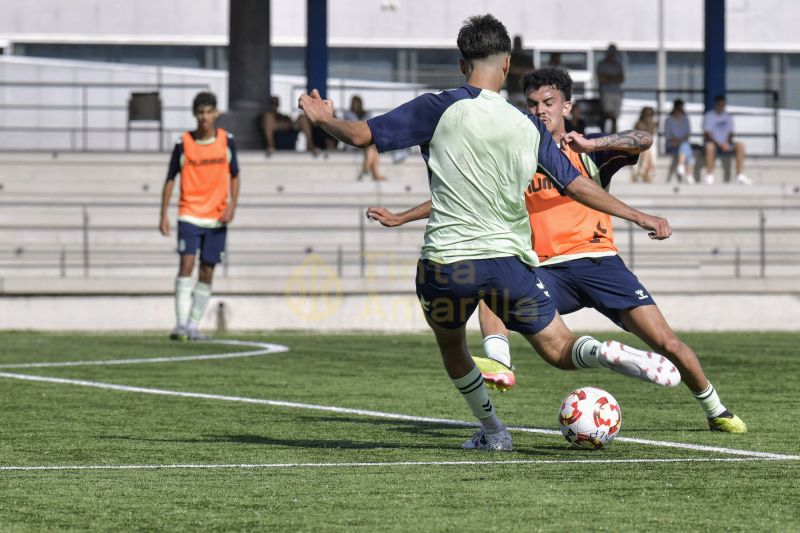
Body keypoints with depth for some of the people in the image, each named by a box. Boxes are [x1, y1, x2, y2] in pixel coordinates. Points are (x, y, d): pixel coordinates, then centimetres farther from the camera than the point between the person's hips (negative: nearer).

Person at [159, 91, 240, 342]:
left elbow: (234, 176, 12)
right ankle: (181, 324, -18)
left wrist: (232, 206, -3)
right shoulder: (183, 143, -3)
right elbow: (170, 179, 4)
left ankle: (194, 325, 12)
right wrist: (164, 214, -2)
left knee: (207, 272, 4)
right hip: (189, 215, -2)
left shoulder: (227, 141, 2)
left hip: (217, 218, 2)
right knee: (186, 264, -17)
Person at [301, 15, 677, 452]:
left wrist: (323, 119, 17)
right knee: (559, 350, 10)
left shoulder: (439, 109, -4)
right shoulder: (528, 127, 6)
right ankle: (611, 354, -22)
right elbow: (577, 186, 10)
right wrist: (639, 217, 20)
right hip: (509, 260, 1)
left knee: (451, 346, 28)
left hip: (445, 264, -1)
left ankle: (492, 432, 28)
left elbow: (361, 135, -4)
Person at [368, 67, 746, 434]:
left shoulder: (588, 153, 7)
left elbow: (643, 140, -10)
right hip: (548, 271, 2)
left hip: (598, 262, -2)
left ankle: (715, 411, 11)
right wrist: (401, 218, 18)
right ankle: (499, 363, -41)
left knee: (667, 343, -10)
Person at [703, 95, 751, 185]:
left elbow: (730, 133, 13)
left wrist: (727, 143, -10)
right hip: (714, 144, -4)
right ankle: (709, 175, -32)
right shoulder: (709, 116, -1)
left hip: (725, 144, 4)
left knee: (740, 146, -25)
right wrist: (719, 144, -20)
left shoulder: (728, 117, 14)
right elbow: (707, 134, -9)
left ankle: (740, 175, -25)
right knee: (709, 146, -40)